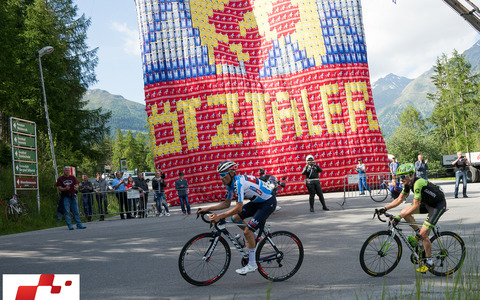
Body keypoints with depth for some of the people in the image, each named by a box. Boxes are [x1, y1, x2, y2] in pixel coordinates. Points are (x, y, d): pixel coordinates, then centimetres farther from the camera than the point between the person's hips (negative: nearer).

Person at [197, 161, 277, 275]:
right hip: (257, 201, 9)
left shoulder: (239, 182, -28)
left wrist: (220, 216, -32)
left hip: (268, 202, -9)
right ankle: (254, 236, 23)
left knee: (247, 231, -15)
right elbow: (227, 203, 8)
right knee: (235, 218, 3)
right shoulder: (230, 184, 0)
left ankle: (252, 264, -5)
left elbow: (238, 208, -32)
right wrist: (208, 209, 1)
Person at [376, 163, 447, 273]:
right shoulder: (408, 184, -4)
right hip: (427, 203, 9)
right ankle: (418, 234, 13)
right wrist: (384, 208, -6)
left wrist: (399, 217, -35)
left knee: (424, 233, -14)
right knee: (404, 212, -5)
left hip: (439, 205, -9)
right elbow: (399, 199, 3)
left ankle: (429, 262, 1)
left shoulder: (418, 184, -32)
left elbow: (416, 207, -34)